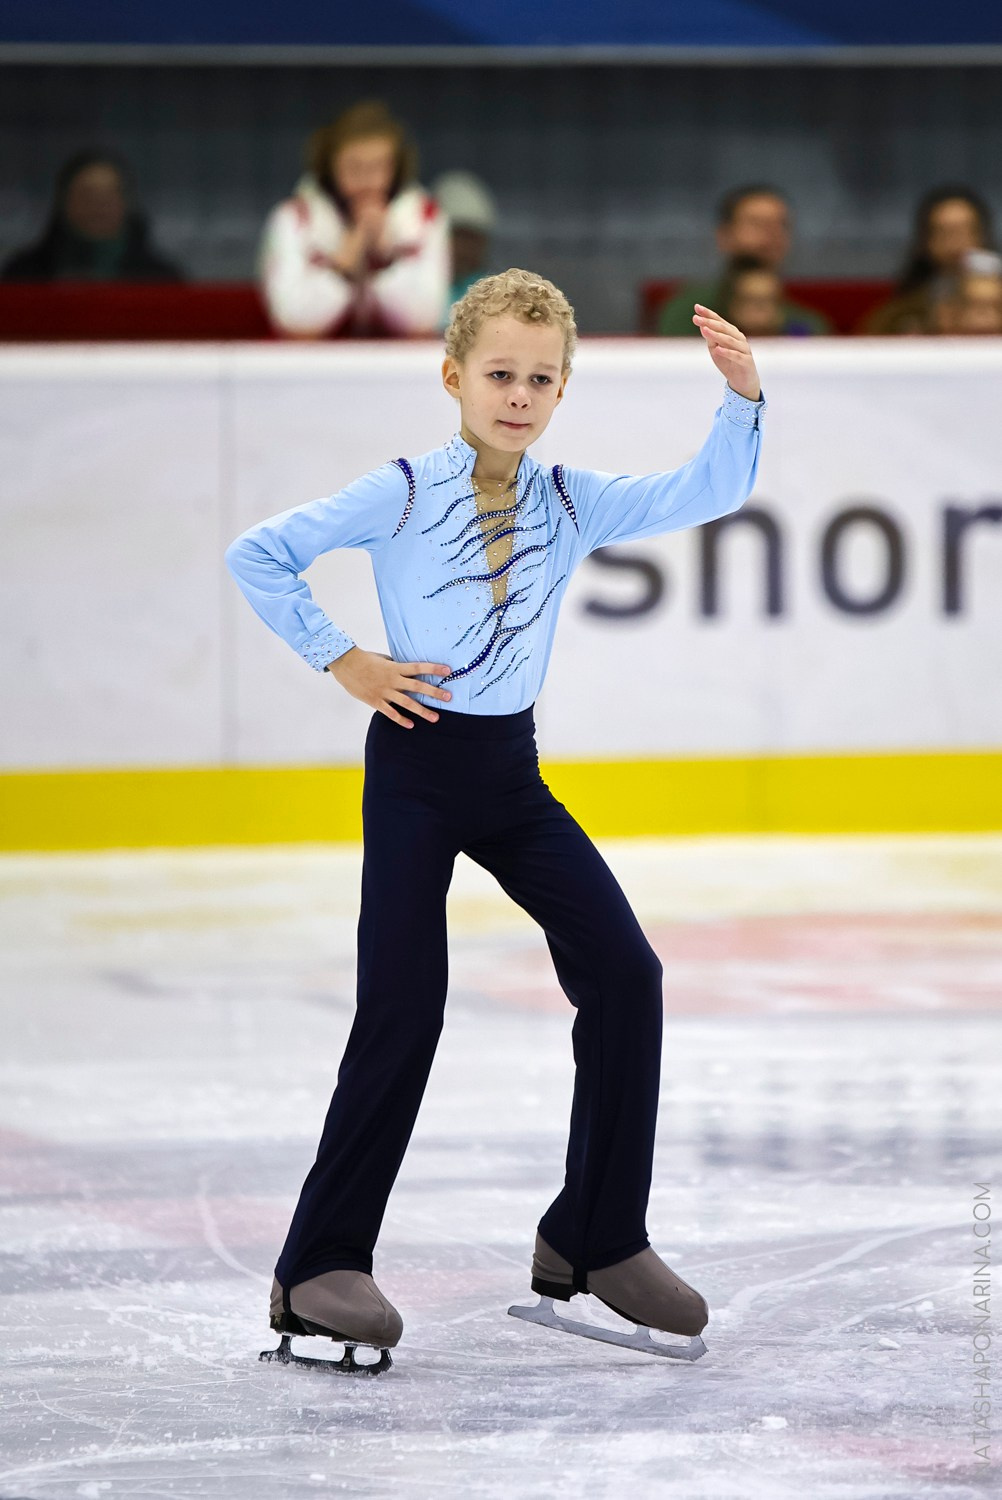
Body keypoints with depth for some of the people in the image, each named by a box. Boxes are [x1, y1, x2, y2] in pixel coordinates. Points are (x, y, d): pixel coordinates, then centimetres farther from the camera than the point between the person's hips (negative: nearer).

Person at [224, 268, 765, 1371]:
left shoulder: (572, 503, 4)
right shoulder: (403, 494, -8)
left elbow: (707, 494, -2)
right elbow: (257, 555, -7)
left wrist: (742, 397, -17)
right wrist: (340, 660, -7)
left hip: (511, 775, 5)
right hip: (416, 763, -5)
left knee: (624, 974, -6)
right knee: (403, 1005, -8)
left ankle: (595, 1238, 6)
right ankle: (321, 1263, 1)